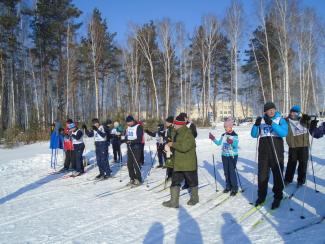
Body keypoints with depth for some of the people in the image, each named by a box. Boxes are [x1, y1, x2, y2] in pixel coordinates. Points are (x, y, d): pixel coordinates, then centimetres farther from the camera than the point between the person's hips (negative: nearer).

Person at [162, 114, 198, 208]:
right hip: (178, 164, 8)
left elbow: (184, 147, -31)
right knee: (175, 182, 4)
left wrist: (173, 144, -21)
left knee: (192, 182, 13)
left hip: (188, 164, -8)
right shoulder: (177, 133, 10)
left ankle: (194, 198, 32)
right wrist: (173, 158, 20)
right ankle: (174, 201, 9)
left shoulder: (188, 134, -19)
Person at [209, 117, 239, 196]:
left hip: (232, 156, -6)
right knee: (226, 172, 11)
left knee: (232, 171, -7)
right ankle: (228, 186, 24)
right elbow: (218, 143, 12)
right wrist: (213, 139, -2)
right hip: (224, 155, 6)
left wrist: (232, 142, -43)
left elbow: (236, 145, -24)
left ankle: (235, 188, 5)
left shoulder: (235, 135, -11)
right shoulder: (223, 135, 7)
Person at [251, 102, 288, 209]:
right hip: (263, 153, 3)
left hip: (277, 152, -3)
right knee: (262, 175, 10)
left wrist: (271, 123, -28)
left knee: (277, 175, 6)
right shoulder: (261, 120, 7)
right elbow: (254, 135, 4)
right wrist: (256, 124, -15)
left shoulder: (280, 120, -2)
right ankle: (261, 196, 24)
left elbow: (284, 133, -19)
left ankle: (277, 198, 20)